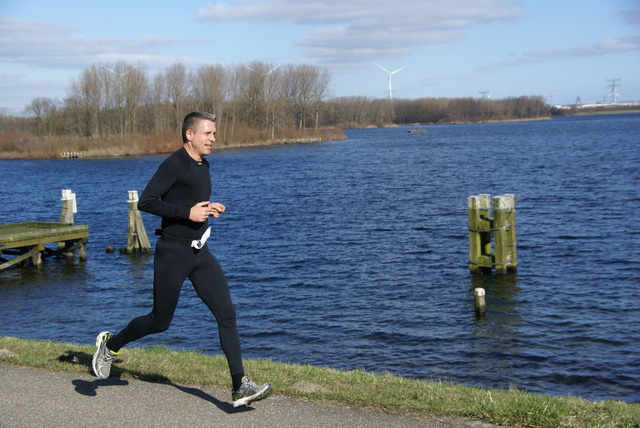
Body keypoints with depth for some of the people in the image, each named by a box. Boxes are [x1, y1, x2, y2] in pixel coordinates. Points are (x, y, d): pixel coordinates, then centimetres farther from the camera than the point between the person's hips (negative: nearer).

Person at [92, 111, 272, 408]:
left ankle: (239, 387, -4)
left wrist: (209, 208, 7)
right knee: (160, 322, 5)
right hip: (172, 254, -7)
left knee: (227, 314, -5)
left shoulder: (203, 165, 13)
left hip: (200, 254, 7)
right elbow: (145, 202, -20)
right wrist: (188, 213, -22)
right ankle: (110, 344, 33)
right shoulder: (175, 164, -14)